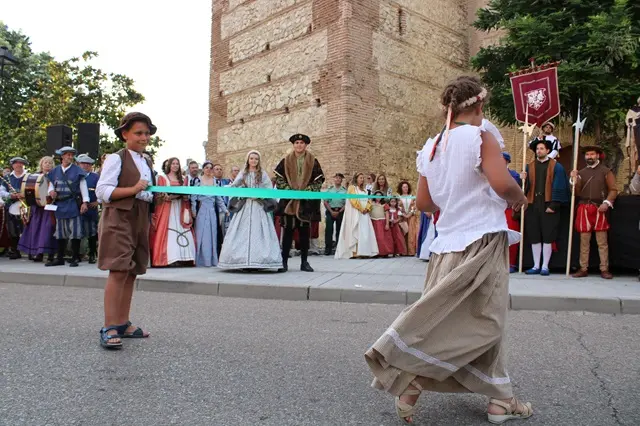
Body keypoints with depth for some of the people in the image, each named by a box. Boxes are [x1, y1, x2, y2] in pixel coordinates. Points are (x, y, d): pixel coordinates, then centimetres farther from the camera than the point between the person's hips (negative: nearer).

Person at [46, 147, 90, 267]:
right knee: (60, 232, 10)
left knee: (75, 232, -4)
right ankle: (60, 258, 19)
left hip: (73, 204, -4)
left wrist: (85, 202, -12)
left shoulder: (77, 171, -1)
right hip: (59, 205, 4)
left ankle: (75, 258, 4)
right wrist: (51, 191, -4)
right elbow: (51, 184, 19)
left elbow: (83, 187, -4)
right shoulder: (55, 171, 11)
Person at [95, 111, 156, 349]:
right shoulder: (116, 159, -4)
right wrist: (134, 189, -19)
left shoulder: (147, 164, 19)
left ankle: (123, 323, 16)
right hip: (119, 218, -7)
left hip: (140, 220, 8)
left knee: (132, 272, 8)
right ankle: (109, 328, -11)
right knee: (119, 271, -14)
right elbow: (103, 191, -12)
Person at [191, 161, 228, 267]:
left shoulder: (215, 181, 13)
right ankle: (202, 260, 0)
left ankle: (212, 260, 7)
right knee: (201, 235, -4)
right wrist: (193, 211, -8)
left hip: (212, 210, 3)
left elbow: (219, 198, 14)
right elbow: (193, 197, 0)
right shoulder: (198, 181, 3)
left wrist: (225, 210, 8)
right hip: (201, 210, -3)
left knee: (212, 234, 2)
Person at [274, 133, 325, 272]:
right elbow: (279, 178, 5)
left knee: (305, 231, 3)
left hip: (306, 202, 0)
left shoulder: (313, 161, 5)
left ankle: (304, 262, 10)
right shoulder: (286, 160, 7)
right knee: (288, 230, -1)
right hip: (289, 201, 0)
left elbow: (319, 180, 3)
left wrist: (307, 190, -10)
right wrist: (288, 189, -9)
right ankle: (284, 261, 6)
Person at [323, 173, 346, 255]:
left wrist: (339, 212, -10)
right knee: (328, 229, -7)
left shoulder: (345, 190, 4)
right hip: (330, 211, 0)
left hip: (340, 211, 0)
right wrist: (331, 211, -8)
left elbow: (346, 203, -1)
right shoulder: (329, 189, 7)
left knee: (339, 230, 3)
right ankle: (328, 249, -5)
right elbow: (325, 202, 3)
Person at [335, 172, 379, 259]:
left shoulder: (364, 190, 22)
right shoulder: (352, 187, 1)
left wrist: (367, 208, -5)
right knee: (355, 232, -12)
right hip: (355, 213, -7)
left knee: (365, 233, 0)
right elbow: (353, 200, -12)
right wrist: (361, 209, -14)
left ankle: (364, 252, -2)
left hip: (364, 214, 7)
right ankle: (354, 252, -16)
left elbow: (368, 200, 15)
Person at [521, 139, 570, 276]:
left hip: (548, 206, -3)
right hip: (532, 205, 4)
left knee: (547, 237, -1)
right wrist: (522, 179, -15)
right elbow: (526, 185, 7)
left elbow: (559, 187, -4)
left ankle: (545, 267, 6)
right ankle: (536, 266, 12)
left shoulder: (556, 167, 2)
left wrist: (554, 204, -12)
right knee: (534, 237, 5)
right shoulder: (529, 166, 13)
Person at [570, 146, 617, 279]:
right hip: (584, 209, 3)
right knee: (584, 241, 4)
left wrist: (607, 203, -14)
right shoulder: (581, 172, 13)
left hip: (599, 209, -3)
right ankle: (583, 269, 8)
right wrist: (574, 179, -6)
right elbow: (577, 193, 8)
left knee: (602, 241, -1)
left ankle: (604, 270, 3)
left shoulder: (606, 171, 5)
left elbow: (613, 190, 0)